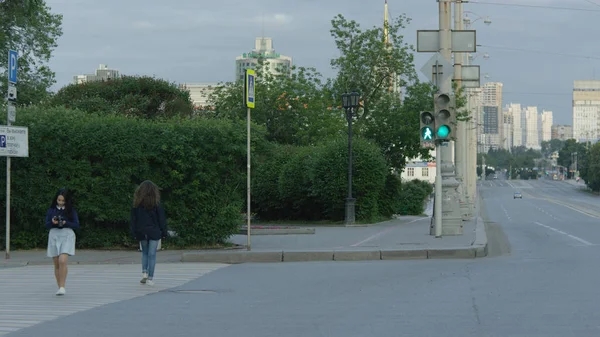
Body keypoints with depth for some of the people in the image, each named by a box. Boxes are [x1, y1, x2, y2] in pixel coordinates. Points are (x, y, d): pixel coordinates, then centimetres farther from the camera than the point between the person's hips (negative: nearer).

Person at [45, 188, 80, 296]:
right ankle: (60, 288, 12)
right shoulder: (51, 210, 7)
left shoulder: (71, 210, 2)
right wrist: (52, 222, -17)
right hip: (54, 235, 3)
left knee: (62, 261, -19)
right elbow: (47, 225, 5)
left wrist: (65, 223, -17)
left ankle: (62, 287, -15)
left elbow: (77, 225, -1)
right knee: (56, 264, 4)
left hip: (67, 235, -3)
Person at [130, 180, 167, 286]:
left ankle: (144, 272, 1)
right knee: (152, 254, 1)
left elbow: (133, 219, 3)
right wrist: (164, 232, 2)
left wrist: (134, 233, 8)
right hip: (154, 232, -2)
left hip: (141, 233, 2)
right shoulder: (156, 204, -7)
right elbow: (162, 219, -5)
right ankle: (150, 278, -3)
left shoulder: (137, 204, 0)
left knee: (144, 252, 19)